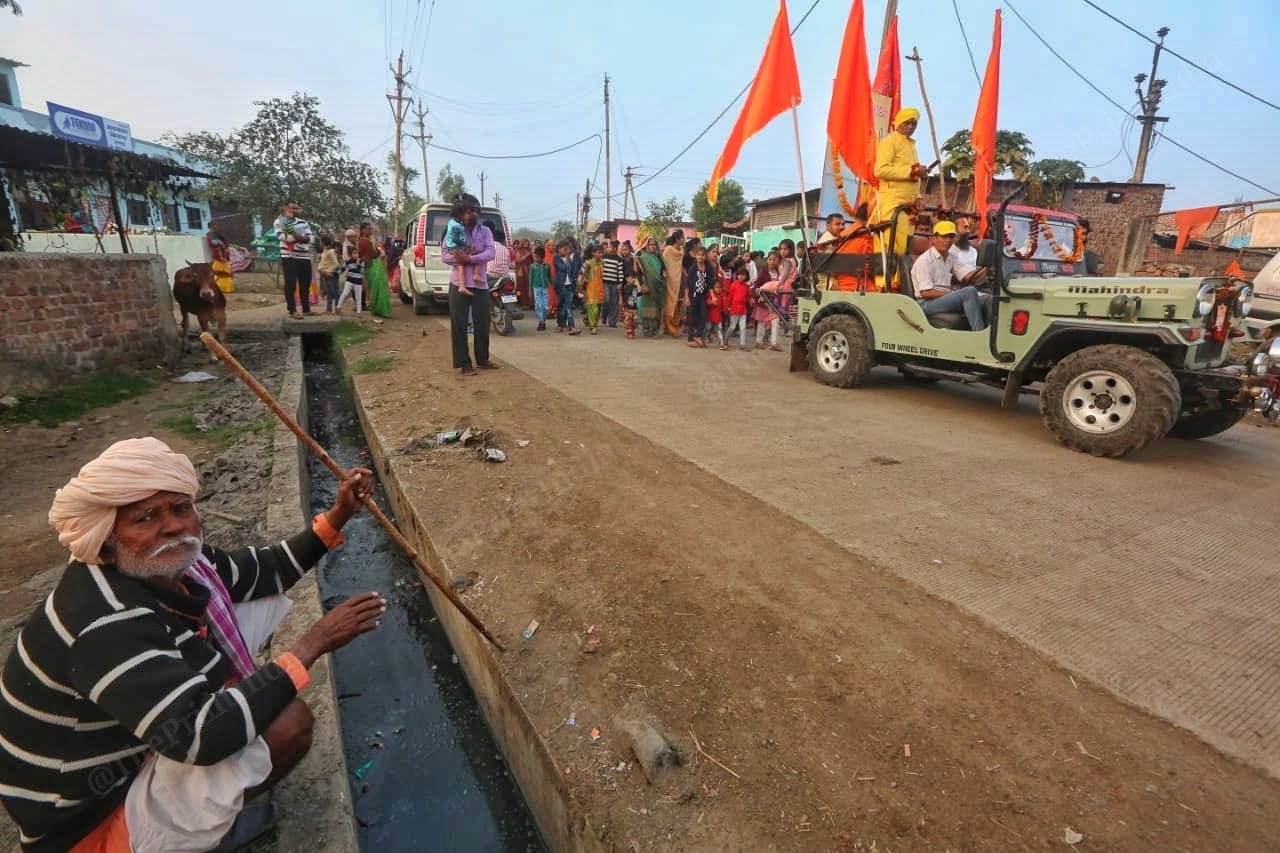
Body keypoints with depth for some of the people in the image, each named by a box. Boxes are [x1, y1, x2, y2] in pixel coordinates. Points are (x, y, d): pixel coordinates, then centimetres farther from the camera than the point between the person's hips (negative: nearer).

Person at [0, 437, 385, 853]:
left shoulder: (167, 564, -10)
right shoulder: (108, 626, -35)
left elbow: (261, 571, 5)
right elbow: (201, 736, -40)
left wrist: (336, 517, -6)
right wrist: (312, 644, -34)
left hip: (135, 738, 9)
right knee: (288, 722, -26)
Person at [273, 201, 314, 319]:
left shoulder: (303, 222, 15)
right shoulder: (279, 222, 1)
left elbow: (309, 238, 3)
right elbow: (282, 236, -15)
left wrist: (294, 235, -12)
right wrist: (301, 237, -9)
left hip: (305, 257, 5)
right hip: (289, 257, -5)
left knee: (305, 285, 8)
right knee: (291, 285, -5)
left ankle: (306, 309, 17)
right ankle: (292, 311, -3)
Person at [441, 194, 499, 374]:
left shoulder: (485, 231, 7)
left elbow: (490, 253, -8)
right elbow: (444, 255, -4)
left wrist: (469, 258, -20)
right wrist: (461, 258, -20)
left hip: (481, 284, 2)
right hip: (459, 283, -2)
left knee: (483, 323, 8)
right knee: (459, 325, -1)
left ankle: (482, 359, 22)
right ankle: (463, 363, 6)